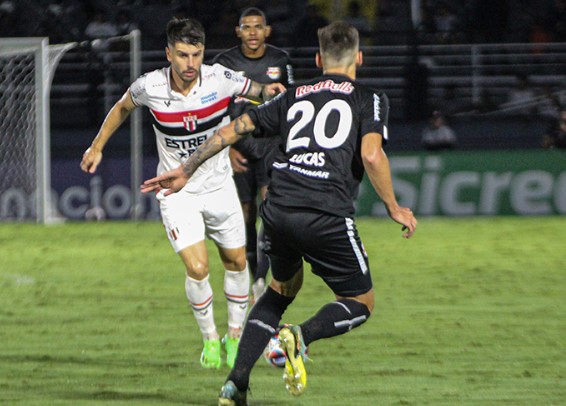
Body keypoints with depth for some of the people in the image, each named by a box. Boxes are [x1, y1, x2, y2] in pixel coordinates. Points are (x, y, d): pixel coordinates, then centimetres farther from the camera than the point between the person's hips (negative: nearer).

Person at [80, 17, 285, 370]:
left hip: (219, 185, 2)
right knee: (197, 268, -15)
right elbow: (123, 107, 7)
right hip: (176, 192, -2)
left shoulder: (221, 79, -16)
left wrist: (269, 91, -22)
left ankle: (235, 336, 32)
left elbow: (258, 90, 2)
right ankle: (210, 339, 7)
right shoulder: (150, 87, -16)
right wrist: (97, 147, 14)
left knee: (237, 262, 11)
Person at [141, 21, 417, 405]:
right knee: (361, 304, 13)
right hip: (328, 216, -5)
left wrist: (186, 170, 26)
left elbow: (232, 130, 19)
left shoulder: (294, 96, 21)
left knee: (283, 288, 30)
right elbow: (372, 155, -9)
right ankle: (302, 335, -19)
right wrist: (394, 208, 4)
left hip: (278, 211, 5)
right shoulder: (370, 99, 8)